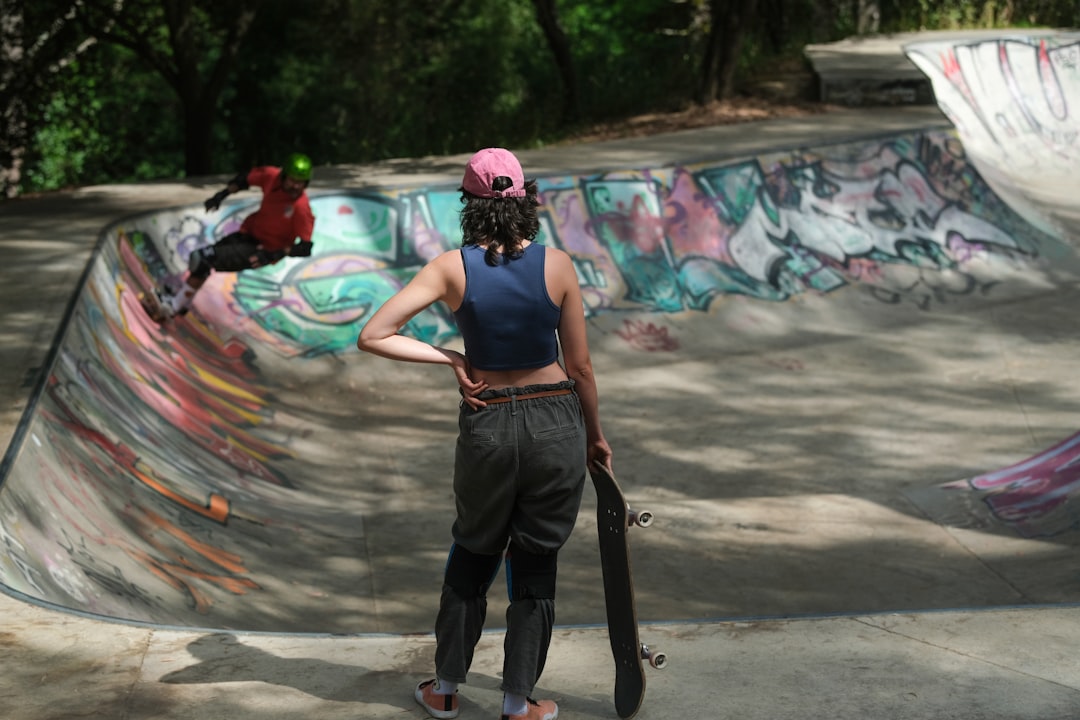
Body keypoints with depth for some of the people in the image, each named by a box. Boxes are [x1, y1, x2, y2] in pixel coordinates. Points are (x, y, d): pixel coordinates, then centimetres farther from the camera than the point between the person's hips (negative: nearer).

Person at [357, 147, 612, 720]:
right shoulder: (557, 265, -9)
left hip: (487, 426, 1)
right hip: (556, 422, -1)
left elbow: (372, 337, -13)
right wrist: (594, 436, 10)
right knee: (535, 565, 12)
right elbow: (580, 366, -3)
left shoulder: (452, 268, -8)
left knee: (473, 554, 21)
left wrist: (450, 359, -6)